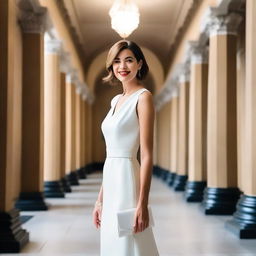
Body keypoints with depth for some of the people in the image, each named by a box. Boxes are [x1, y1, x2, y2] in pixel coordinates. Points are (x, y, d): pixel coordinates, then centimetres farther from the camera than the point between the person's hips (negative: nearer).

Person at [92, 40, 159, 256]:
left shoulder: (143, 97, -8)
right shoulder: (117, 100, 15)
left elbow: (147, 155, -14)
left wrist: (142, 204, -19)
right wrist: (100, 199, 15)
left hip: (127, 179, -8)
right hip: (112, 182, 8)